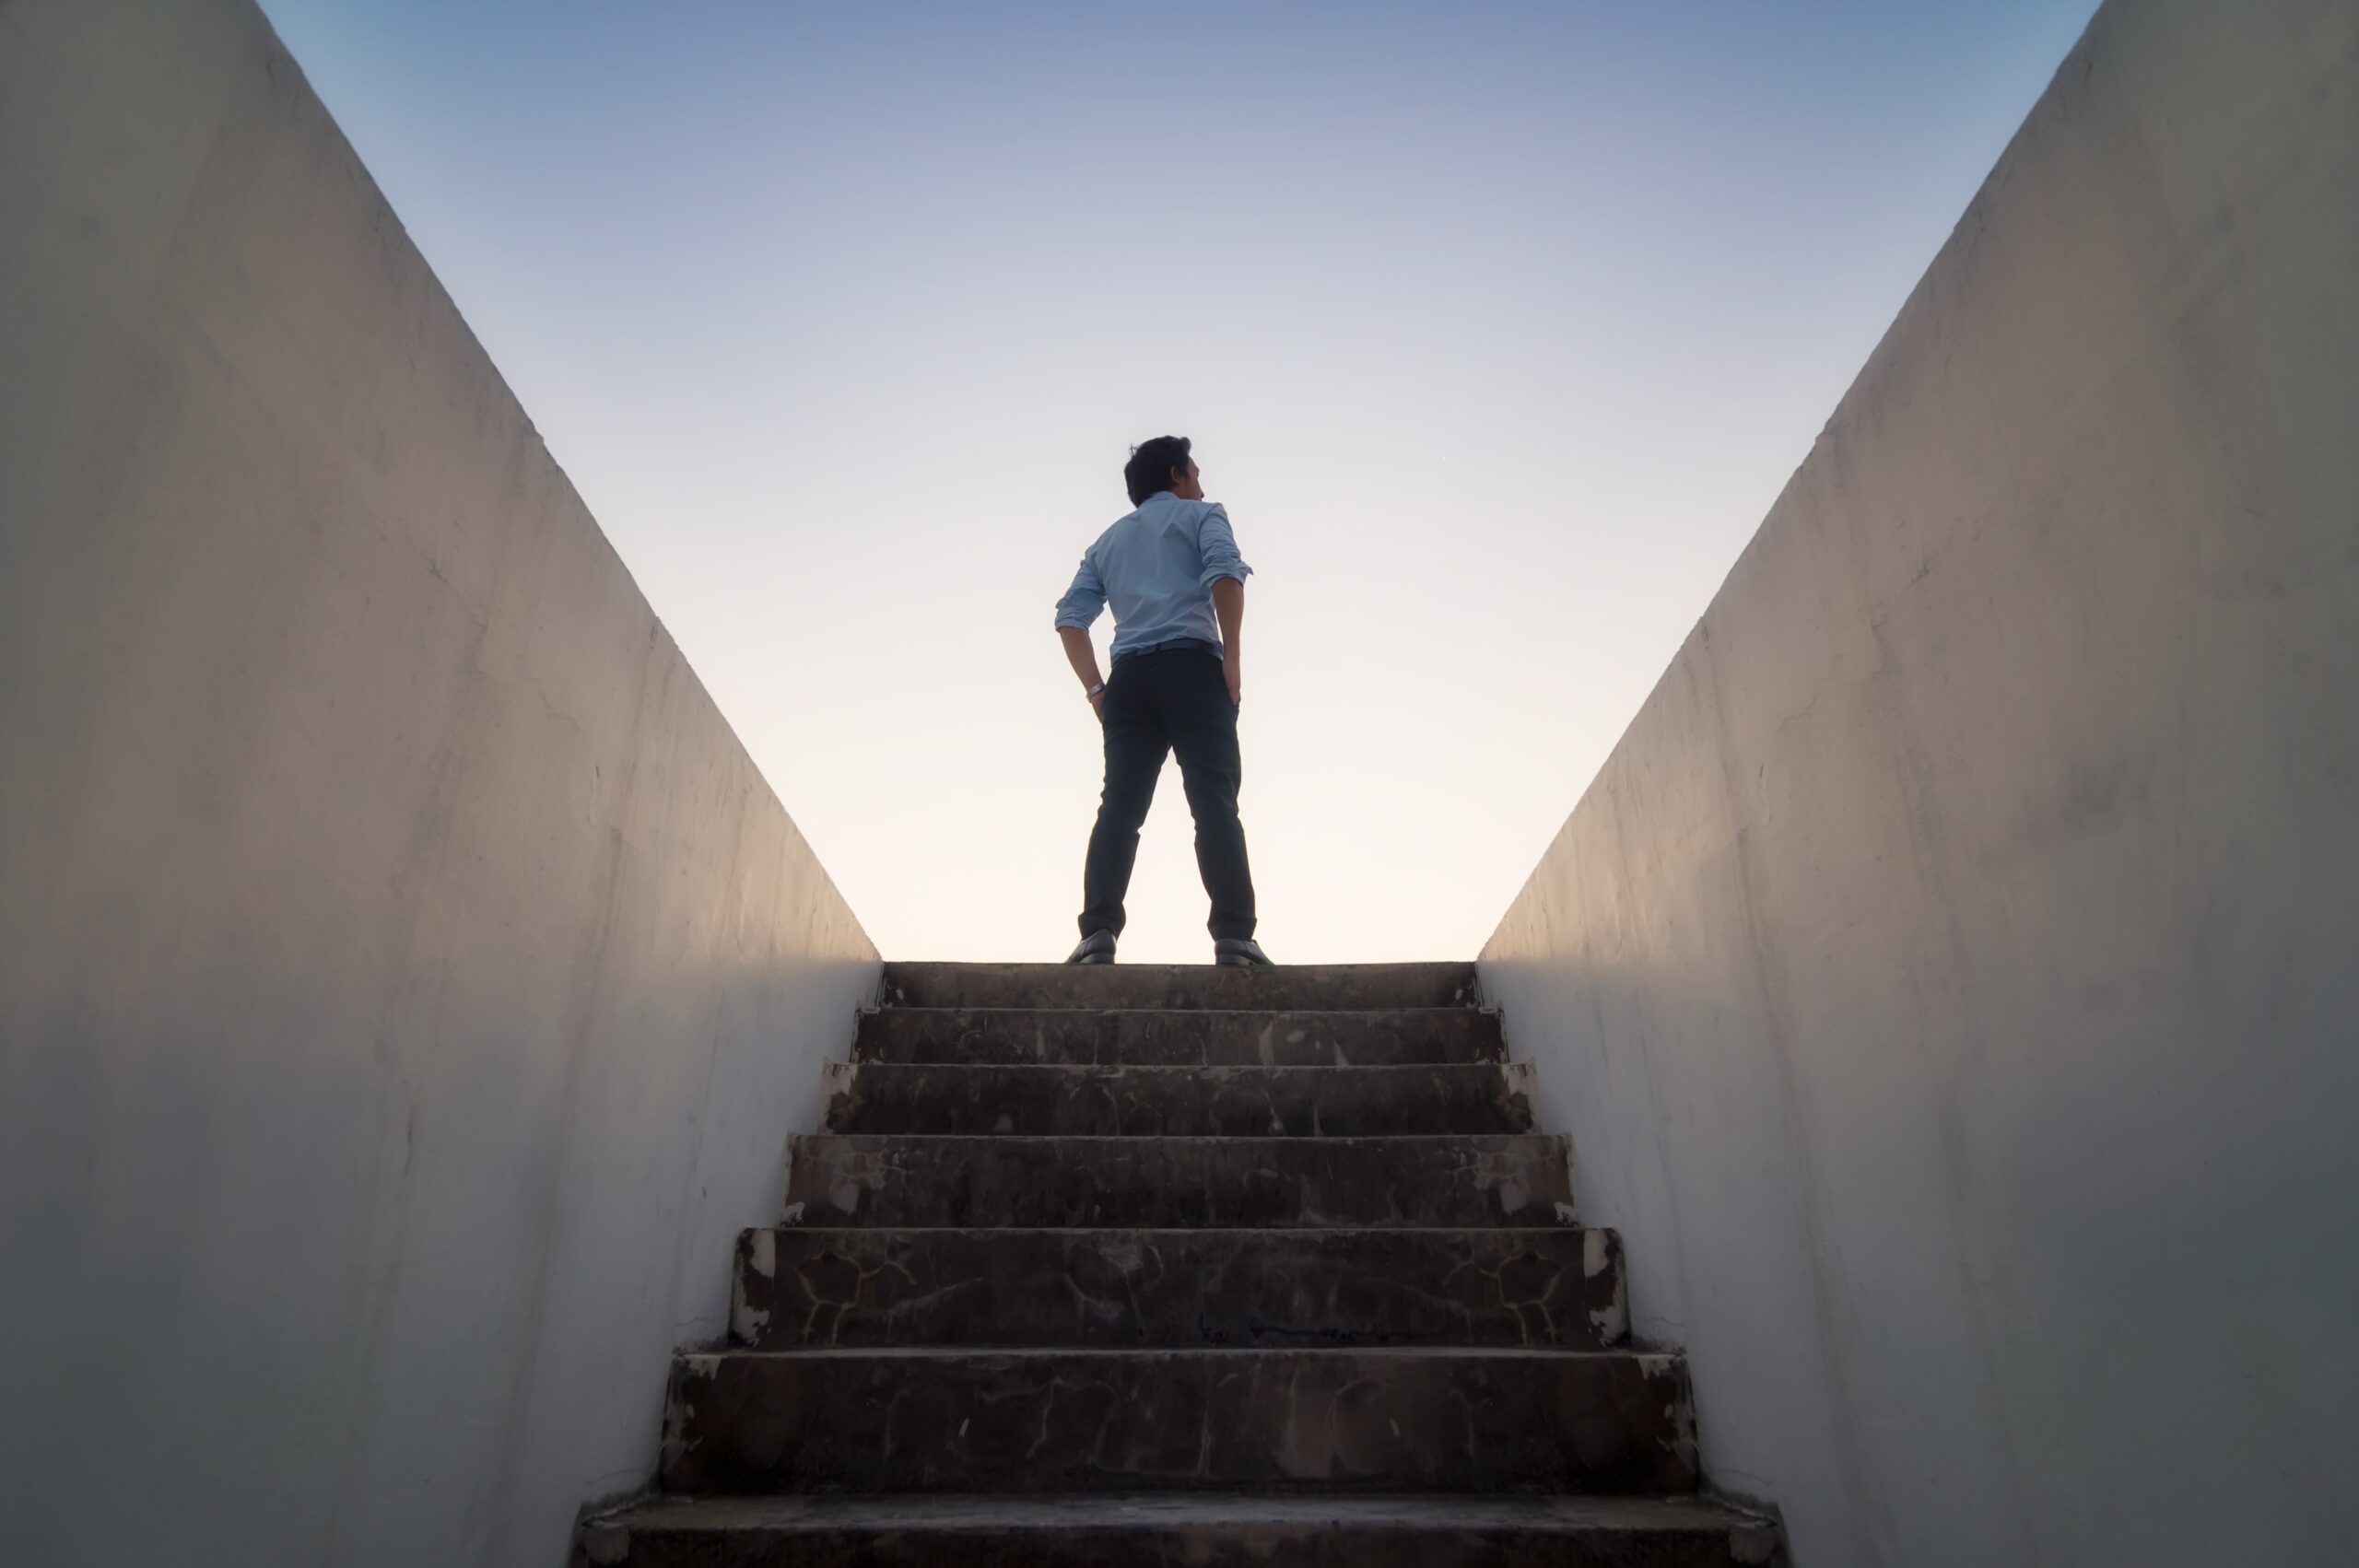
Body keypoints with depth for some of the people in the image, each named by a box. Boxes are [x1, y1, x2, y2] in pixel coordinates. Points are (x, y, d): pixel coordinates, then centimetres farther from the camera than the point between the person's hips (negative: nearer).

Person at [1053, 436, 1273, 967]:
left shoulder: (1108, 540, 29)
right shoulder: (1202, 514, 15)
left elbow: (1071, 616, 15)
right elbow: (1225, 572, -7)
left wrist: (1095, 688, 12)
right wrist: (1230, 658, -7)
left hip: (1129, 678, 4)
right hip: (1191, 667, -4)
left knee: (1120, 808, -3)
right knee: (1215, 804, -10)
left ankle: (1099, 933, -15)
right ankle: (1233, 934, -19)